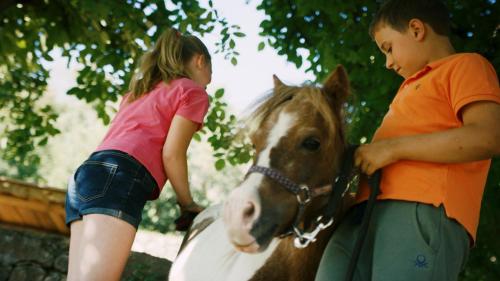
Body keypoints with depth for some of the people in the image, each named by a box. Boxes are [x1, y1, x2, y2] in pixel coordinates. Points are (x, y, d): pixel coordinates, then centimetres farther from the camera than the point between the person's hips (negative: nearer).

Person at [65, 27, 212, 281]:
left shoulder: (139, 90, 34)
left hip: (86, 172, 8)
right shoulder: (193, 91, 10)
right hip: (120, 176, -8)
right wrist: (187, 204, 10)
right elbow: (171, 153, -2)